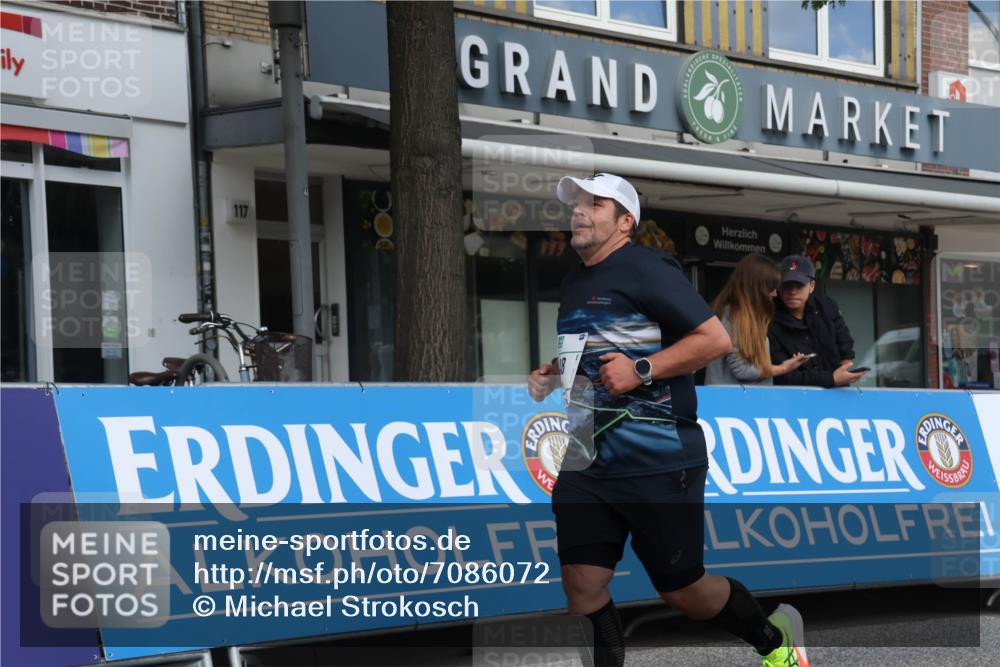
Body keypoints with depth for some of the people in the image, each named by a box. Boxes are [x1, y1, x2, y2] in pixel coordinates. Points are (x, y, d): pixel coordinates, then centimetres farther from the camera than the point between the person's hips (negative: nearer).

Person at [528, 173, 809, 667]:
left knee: (683, 591, 4)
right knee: (581, 587, -4)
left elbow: (716, 338, -16)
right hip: (586, 465, 7)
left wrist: (641, 371, -21)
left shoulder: (645, 268, -10)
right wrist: (553, 376, 13)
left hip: (659, 464, -7)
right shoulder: (573, 285, 15)